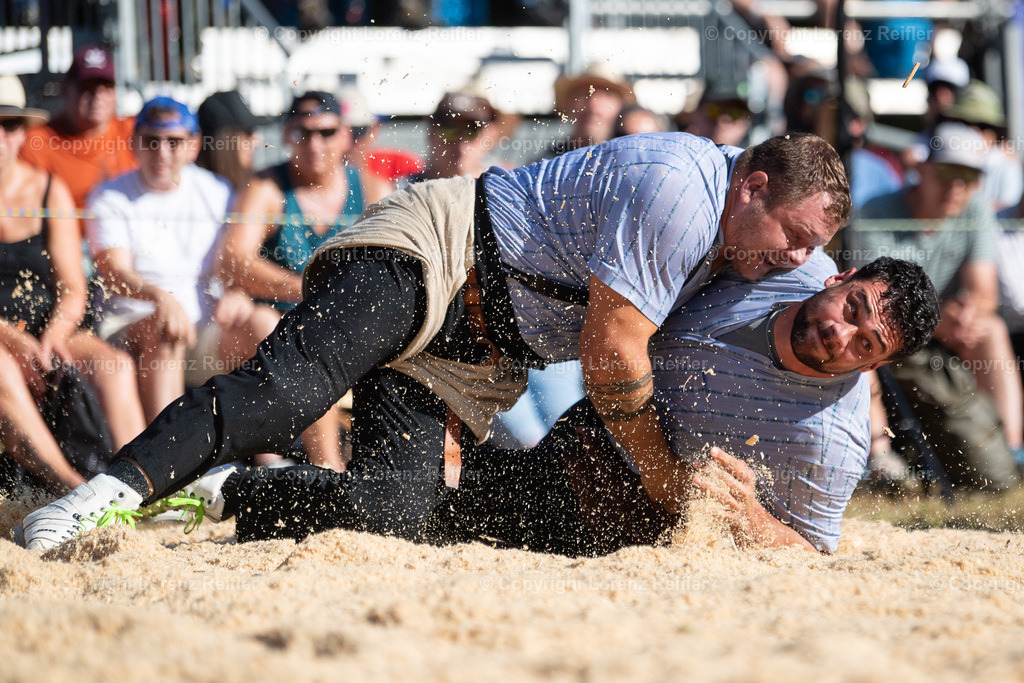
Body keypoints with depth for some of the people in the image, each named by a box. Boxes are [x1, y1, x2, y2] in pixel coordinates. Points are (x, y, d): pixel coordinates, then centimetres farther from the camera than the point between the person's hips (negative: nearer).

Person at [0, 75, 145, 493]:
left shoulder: (49, 192, 11)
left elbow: (71, 286, 7)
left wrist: (56, 332, -16)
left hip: (44, 332, 4)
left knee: (115, 366, -26)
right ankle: (70, 488, -52)